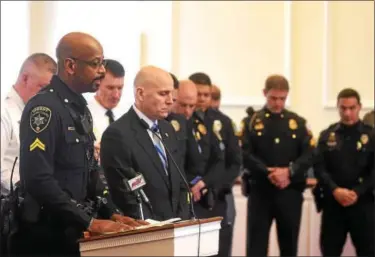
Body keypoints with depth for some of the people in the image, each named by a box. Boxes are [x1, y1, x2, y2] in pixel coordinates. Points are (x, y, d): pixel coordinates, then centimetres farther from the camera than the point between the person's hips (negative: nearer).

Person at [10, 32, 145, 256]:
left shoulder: (81, 109, 13)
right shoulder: (44, 107, -16)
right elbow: (38, 178, -24)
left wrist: (110, 213, 4)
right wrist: (89, 222, -22)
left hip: (73, 231, 9)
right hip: (45, 234, -9)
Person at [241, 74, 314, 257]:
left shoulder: (298, 122, 9)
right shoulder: (252, 122, 3)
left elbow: (309, 154, -1)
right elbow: (245, 155, -7)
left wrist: (289, 172, -17)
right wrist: (269, 173, -19)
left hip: (291, 192, 2)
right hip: (260, 191, -2)